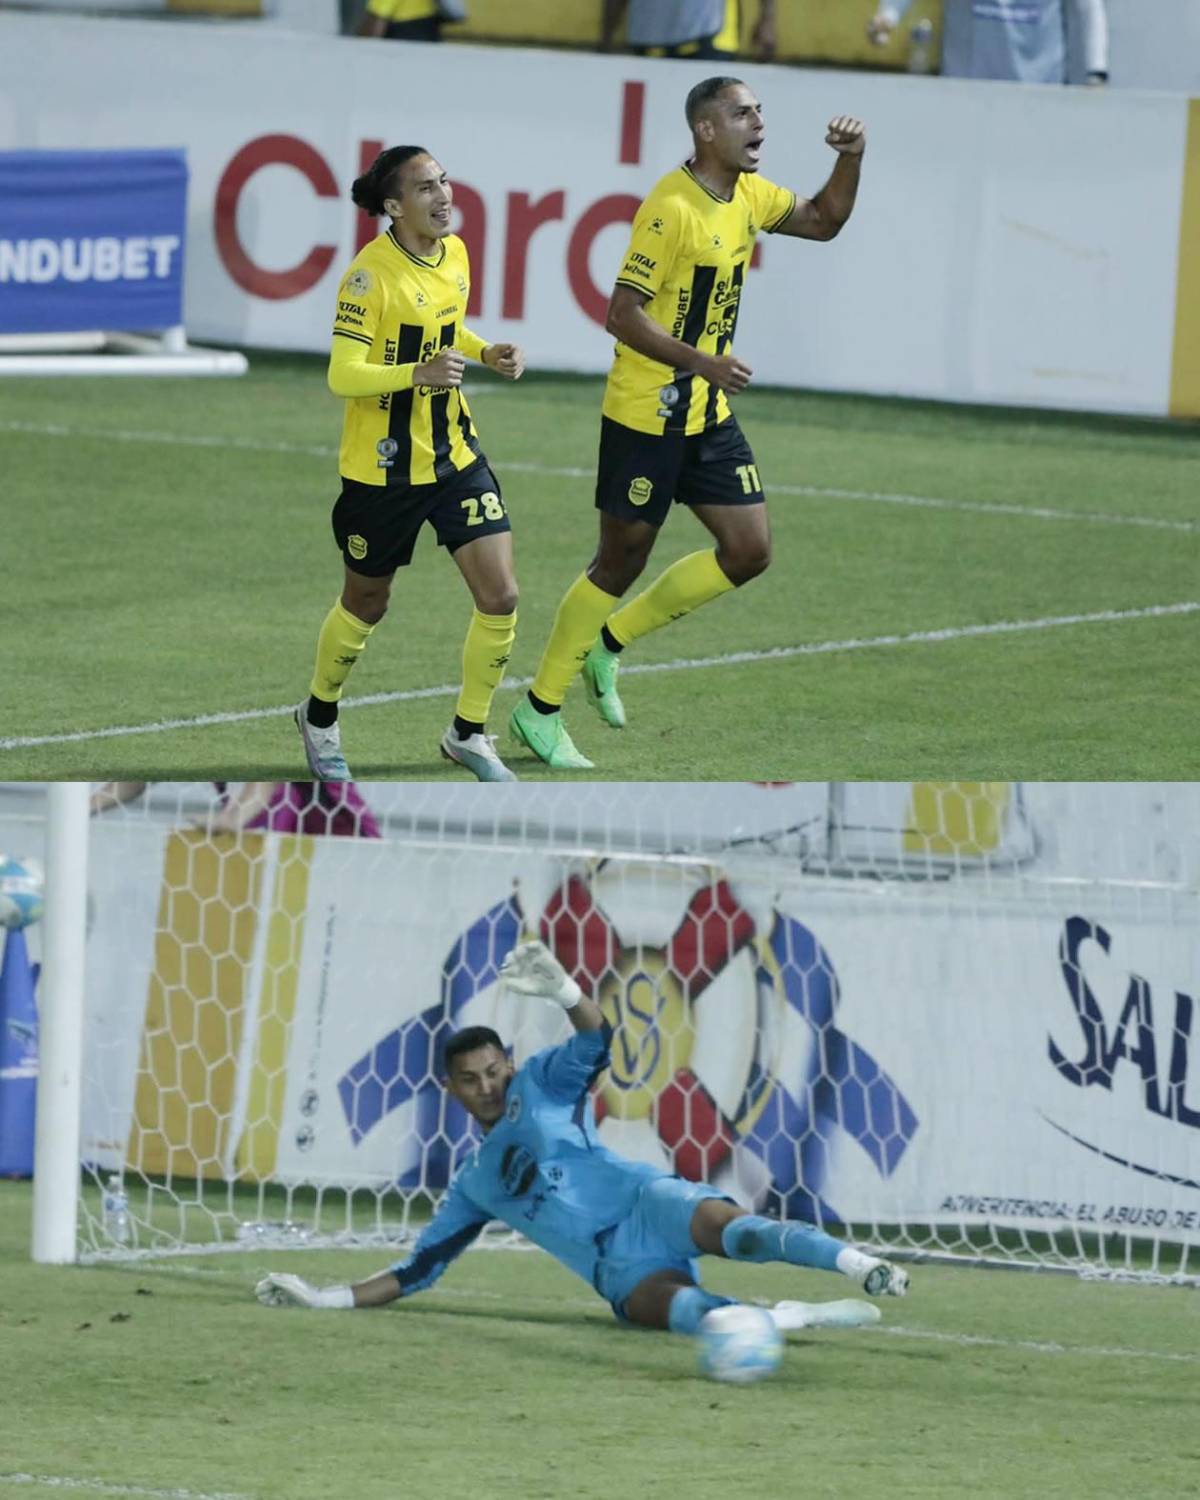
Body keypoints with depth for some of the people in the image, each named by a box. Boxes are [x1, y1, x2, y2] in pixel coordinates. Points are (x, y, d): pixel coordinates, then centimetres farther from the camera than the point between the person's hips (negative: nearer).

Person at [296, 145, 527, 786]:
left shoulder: (455, 253, 2)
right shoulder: (369, 273, -20)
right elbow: (341, 376, -23)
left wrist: (487, 354, 1)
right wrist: (418, 373, -37)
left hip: (455, 454, 6)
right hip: (383, 467, -6)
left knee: (501, 598, -3)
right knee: (365, 605, 12)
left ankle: (468, 733, 16)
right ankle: (319, 718, 39)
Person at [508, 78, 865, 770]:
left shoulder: (748, 195, 4)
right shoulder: (672, 207, -21)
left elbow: (823, 220, 19)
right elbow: (623, 314, -22)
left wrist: (851, 159, 0)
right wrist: (700, 362, -34)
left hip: (710, 415, 8)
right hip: (646, 418, -8)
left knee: (750, 552, 5)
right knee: (622, 562, 0)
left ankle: (609, 642, 21)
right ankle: (540, 710, 15)